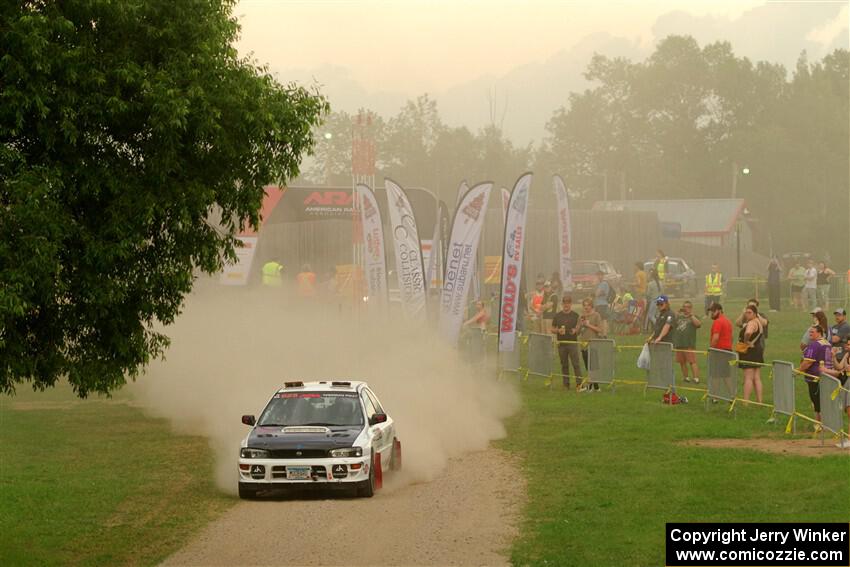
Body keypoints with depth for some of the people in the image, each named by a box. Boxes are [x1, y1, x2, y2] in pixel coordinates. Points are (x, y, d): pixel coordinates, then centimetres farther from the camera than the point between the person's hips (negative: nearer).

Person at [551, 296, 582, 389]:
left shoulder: (575, 315, 2)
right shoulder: (557, 316, 8)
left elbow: (579, 328, 6)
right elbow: (552, 329, 11)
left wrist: (575, 330, -16)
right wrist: (558, 331, -10)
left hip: (573, 343, -3)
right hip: (561, 343, 3)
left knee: (576, 363, -9)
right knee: (564, 364, 8)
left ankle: (579, 383, -9)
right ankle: (566, 384, 14)